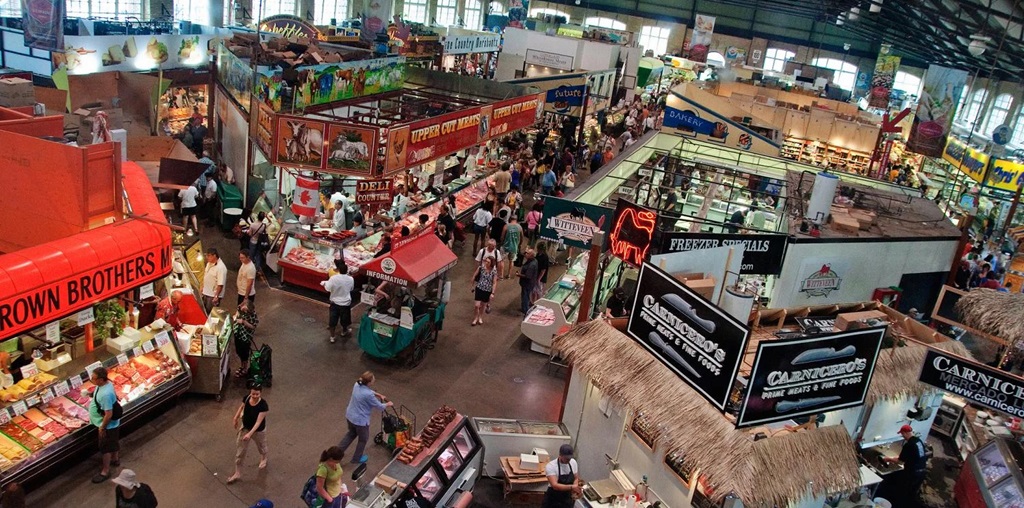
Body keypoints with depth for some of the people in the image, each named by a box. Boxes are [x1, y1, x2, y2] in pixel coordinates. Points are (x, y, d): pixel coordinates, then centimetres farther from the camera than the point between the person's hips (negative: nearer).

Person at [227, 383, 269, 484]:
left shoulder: (263, 405, -34)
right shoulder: (246, 398, -19)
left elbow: (258, 422, -33)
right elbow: (242, 407, 5)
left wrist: (250, 434, -40)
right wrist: (235, 418, 8)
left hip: (258, 431, -4)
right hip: (245, 428, 4)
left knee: (261, 446, 25)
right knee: (240, 450, 10)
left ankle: (264, 459, 59)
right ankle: (237, 473, 26)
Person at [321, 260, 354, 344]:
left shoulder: (333, 278, -21)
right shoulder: (350, 279, -13)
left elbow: (328, 289, -14)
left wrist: (324, 283, 5)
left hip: (335, 302, -1)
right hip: (346, 303, 1)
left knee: (333, 319, 13)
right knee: (345, 318, 23)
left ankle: (333, 336, 21)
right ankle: (344, 331, 46)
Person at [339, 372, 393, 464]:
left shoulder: (357, 384, -9)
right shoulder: (368, 395, -32)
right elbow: (379, 407, -16)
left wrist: (379, 395, 17)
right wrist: (388, 404, 3)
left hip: (349, 416, 7)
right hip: (360, 420, -7)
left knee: (351, 433, 33)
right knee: (363, 439, 21)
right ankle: (357, 458, 40)